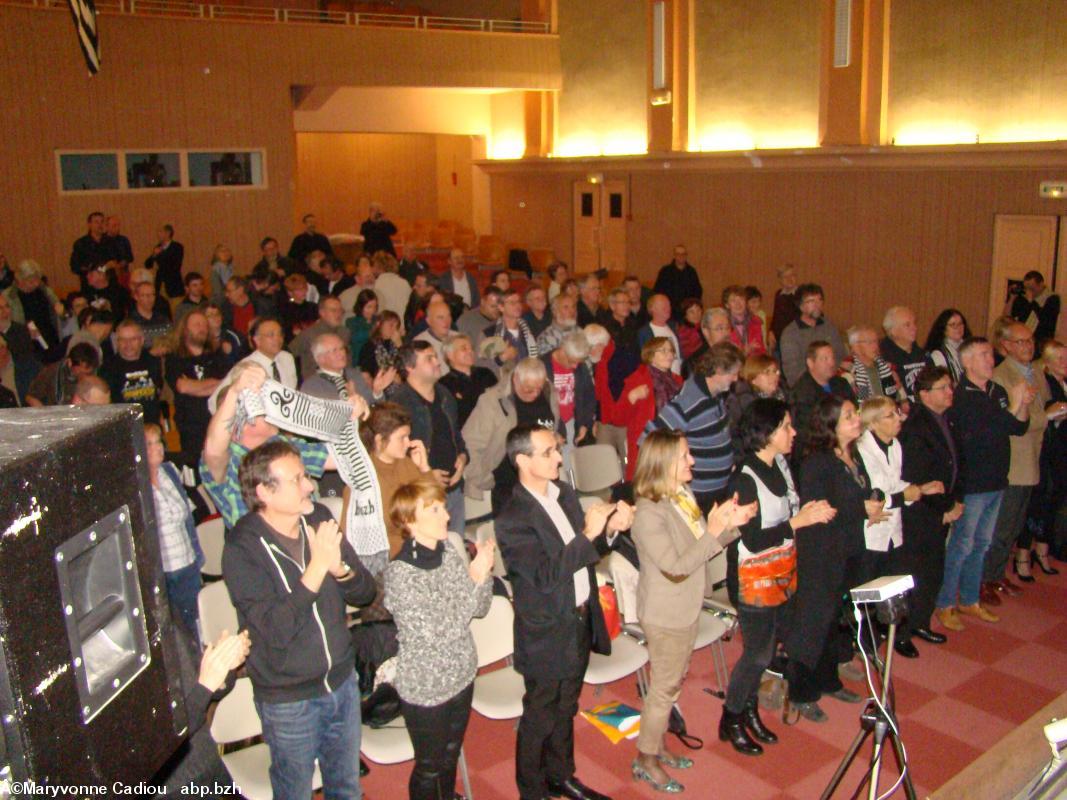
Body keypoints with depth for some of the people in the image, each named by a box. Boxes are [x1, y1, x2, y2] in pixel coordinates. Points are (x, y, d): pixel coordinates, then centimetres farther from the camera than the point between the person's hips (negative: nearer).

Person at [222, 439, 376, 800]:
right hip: (289, 700, -5)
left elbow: (365, 592, -3)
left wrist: (340, 568, -24)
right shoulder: (242, 550, -21)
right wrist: (317, 568, -34)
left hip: (342, 682, 5)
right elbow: (276, 630, -31)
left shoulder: (318, 519, -6)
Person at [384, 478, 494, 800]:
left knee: (451, 756, 26)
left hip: (461, 675, 6)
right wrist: (475, 578, -28)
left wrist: (484, 572, -19)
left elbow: (480, 608, 0)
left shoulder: (448, 552, -6)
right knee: (429, 767, 16)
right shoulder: (400, 572, -25)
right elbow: (439, 633, -28)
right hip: (425, 688, -6)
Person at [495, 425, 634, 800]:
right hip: (547, 634, -7)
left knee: (565, 709, 25)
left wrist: (610, 527, -11)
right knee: (539, 717, 13)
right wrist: (589, 533, -30)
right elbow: (547, 575, -29)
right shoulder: (513, 520, -24)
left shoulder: (563, 492, -1)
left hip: (580, 621, 7)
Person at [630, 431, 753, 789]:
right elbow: (676, 566, -29)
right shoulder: (649, 513, -27)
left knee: (673, 682, 21)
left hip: (687, 607, 8)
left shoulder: (683, 495, -1)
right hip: (665, 614, -8)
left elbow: (702, 549, 6)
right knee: (665, 686, 6)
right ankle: (646, 760, 24)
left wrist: (730, 525, -9)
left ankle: (658, 744, 39)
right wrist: (714, 531, -33)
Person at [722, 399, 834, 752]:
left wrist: (807, 510, -3)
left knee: (768, 647, 17)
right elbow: (753, 541, -23)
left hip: (783, 575, 8)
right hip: (753, 580, -8)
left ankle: (749, 710, 35)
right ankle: (730, 720, 22)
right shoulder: (744, 479, -22)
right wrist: (799, 521, -23)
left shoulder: (781, 464, 3)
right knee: (758, 653, 3)